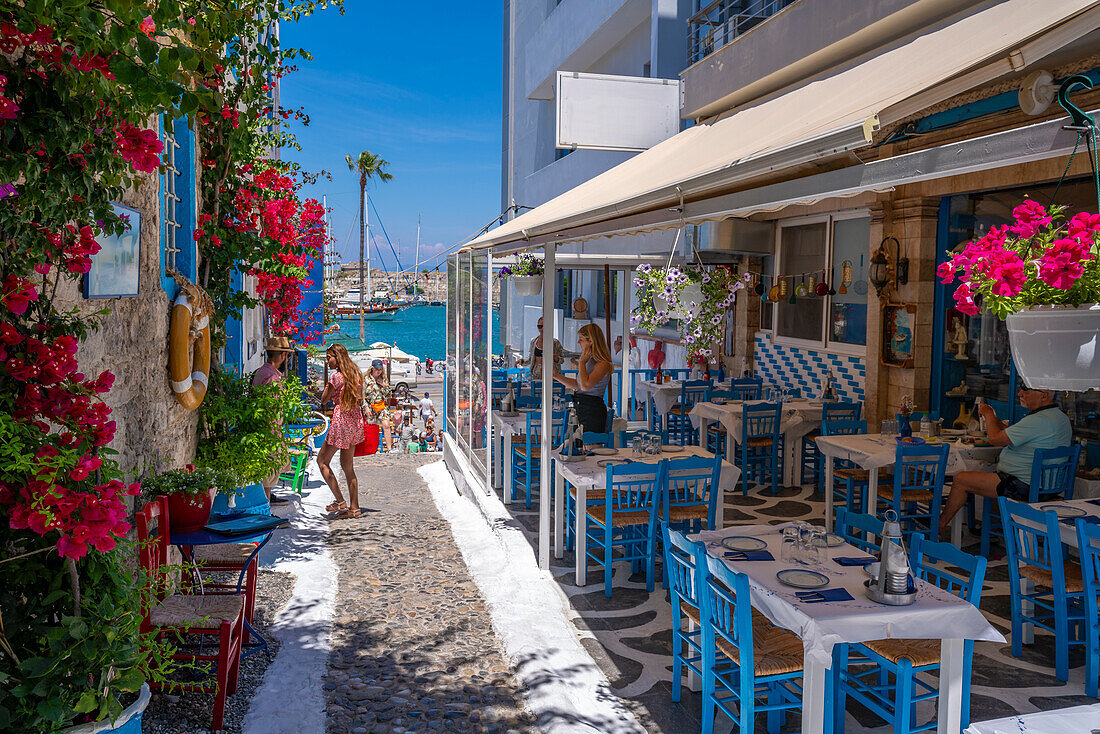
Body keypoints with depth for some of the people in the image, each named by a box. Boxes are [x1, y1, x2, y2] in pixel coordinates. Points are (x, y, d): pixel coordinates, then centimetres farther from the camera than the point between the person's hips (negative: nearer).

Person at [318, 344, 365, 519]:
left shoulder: (337, 376, -13)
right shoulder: (355, 374, 9)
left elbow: (323, 400, -5)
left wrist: (328, 386, 6)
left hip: (341, 419, -8)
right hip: (355, 419, 8)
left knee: (322, 460, 6)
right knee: (348, 466, 13)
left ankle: (339, 501, 2)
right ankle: (354, 508, 13)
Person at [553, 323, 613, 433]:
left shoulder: (603, 364, -16)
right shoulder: (589, 360, 14)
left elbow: (585, 385, -28)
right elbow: (577, 385, 23)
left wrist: (582, 362, -16)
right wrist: (557, 376, 14)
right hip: (580, 409, 9)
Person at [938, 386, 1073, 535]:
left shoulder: (1038, 421, -25)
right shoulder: (1062, 418, 9)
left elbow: (995, 439, -21)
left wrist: (988, 414, -3)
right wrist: (995, 420, 15)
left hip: (1023, 486, -11)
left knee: (961, 480, -6)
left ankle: (940, 524, 8)